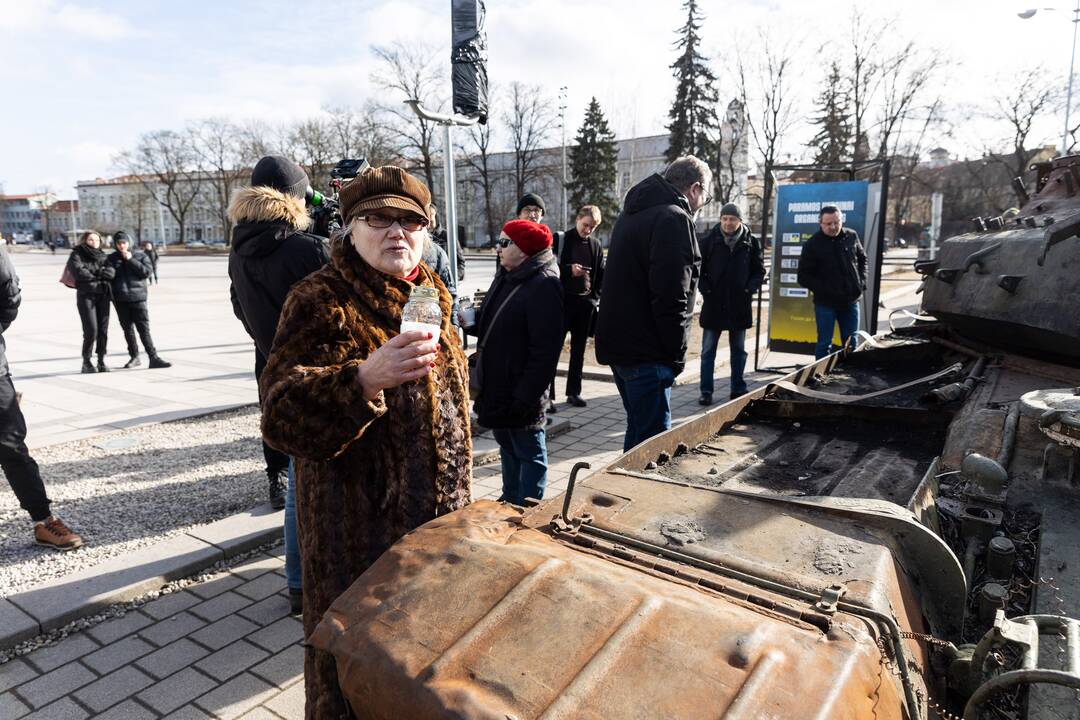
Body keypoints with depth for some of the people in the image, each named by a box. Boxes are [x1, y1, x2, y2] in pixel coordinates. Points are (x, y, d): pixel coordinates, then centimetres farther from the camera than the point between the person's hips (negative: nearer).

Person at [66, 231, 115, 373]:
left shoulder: (102, 255, 16)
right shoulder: (77, 255, 3)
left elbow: (111, 271, -1)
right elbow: (78, 272, -15)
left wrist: (92, 274, -11)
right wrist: (100, 275, -5)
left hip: (102, 295, 4)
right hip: (86, 295, -4)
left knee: (103, 330, 0)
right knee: (91, 330, -11)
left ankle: (101, 361, 8)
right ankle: (86, 362, 0)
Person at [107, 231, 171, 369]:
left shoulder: (140, 256, 5)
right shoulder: (111, 258, 9)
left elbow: (147, 272, -9)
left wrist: (131, 260, -11)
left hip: (138, 297, -2)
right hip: (120, 299, 3)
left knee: (144, 328, -9)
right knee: (128, 329, 9)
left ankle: (153, 358, -11)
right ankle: (134, 357, 20)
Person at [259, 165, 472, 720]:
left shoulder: (429, 299, 6)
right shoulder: (322, 301, -15)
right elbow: (282, 415, -26)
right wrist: (365, 378, -43)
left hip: (436, 517, 7)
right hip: (359, 524, -6)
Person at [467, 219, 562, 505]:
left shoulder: (544, 285, -19)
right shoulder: (504, 278, 10)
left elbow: (546, 348, -23)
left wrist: (526, 394, -24)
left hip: (521, 391, -9)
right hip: (497, 385, 9)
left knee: (529, 452, 6)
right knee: (507, 448, 22)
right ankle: (510, 500, 38)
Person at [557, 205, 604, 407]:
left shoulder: (595, 245, 11)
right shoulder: (561, 239, -2)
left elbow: (601, 274, 15)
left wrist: (595, 296, 2)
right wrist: (569, 269, -20)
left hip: (586, 302, 4)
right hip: (563, 299, -4)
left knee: (579, 349, 10)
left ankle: (574, 392, 18)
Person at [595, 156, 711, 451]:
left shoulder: (633, 214, 19)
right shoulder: (674, 219, -13)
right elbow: (671, 297, -21)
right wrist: (677, 354, -10)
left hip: (617, 342, 10)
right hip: (646, 351, -10)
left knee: (638, 428, 20)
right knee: (652, 438, -3)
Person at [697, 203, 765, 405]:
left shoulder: (751, 242, 1)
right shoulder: (710, 240, -4)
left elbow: (759, 271, 7)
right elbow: (697, 268, 1)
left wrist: (749, 289, -7)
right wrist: (705, 289, -9)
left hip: (740, 305, 2)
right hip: (713, 304, -1)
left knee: (739, 350, 12)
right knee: (708, 350, 2)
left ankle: (738, 389, 23)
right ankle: (706, 391, 9)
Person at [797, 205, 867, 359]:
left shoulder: (851, 236, 2)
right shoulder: (813, 244, -8)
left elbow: (862, 259, 18)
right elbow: (804, 277, -7)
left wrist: (862, 282, 4)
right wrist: (823, 290, -16)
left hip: (851, 301, 4)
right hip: (825, 303, -4)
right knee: (824, 344, 3)